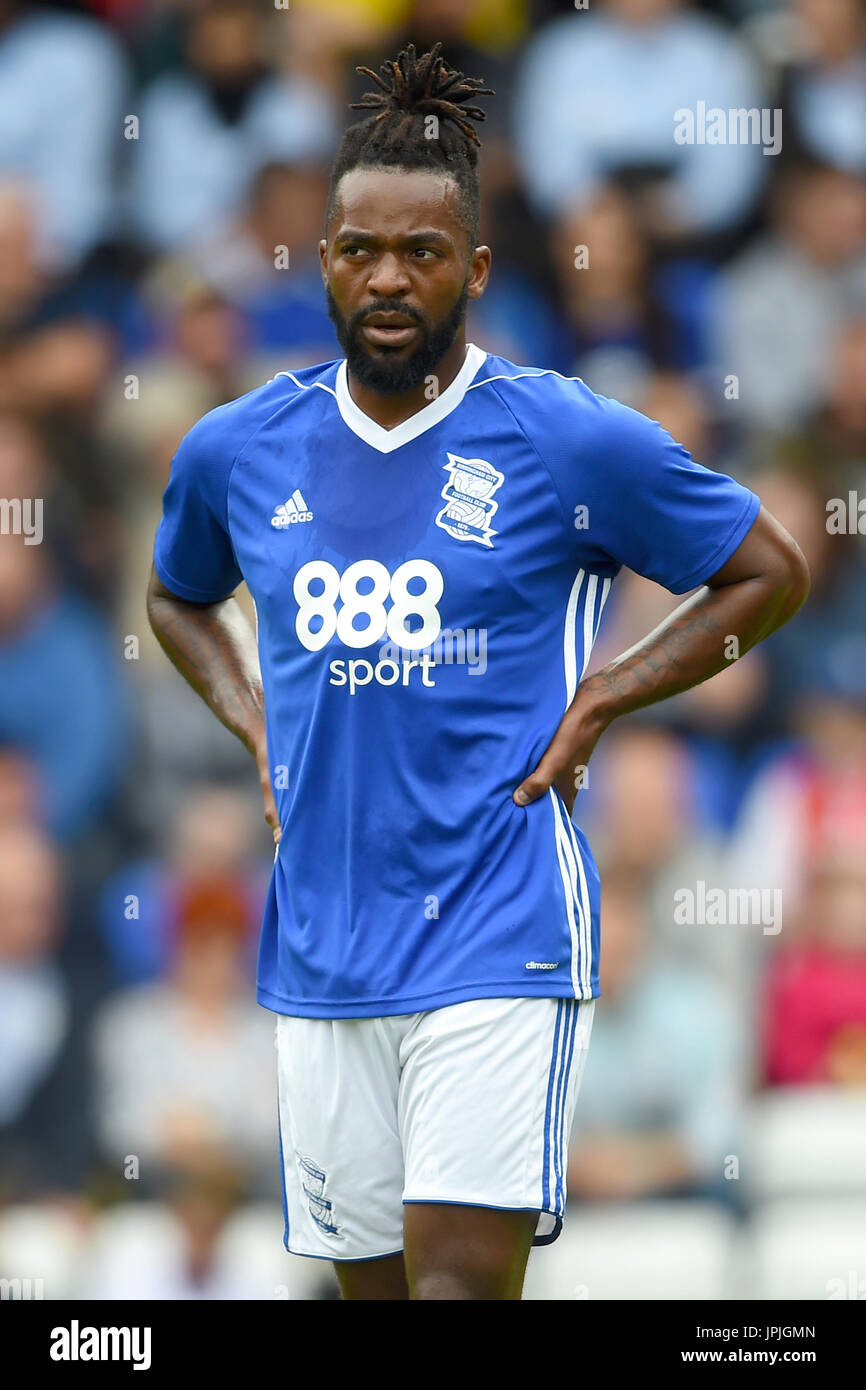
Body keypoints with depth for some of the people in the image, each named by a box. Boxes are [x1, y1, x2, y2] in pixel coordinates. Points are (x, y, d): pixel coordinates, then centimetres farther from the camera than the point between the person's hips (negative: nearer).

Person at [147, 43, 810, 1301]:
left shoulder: (571, 441, -5)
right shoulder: (237, 452, 7)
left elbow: (770, 575, 7)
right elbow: (179, 597, 29)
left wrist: (596, 704, -3)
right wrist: (258, 727, 10)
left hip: (501, 945, -4)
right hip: (319, 949, 4)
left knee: (461, 1276, -15)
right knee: (375, 1280, 10)